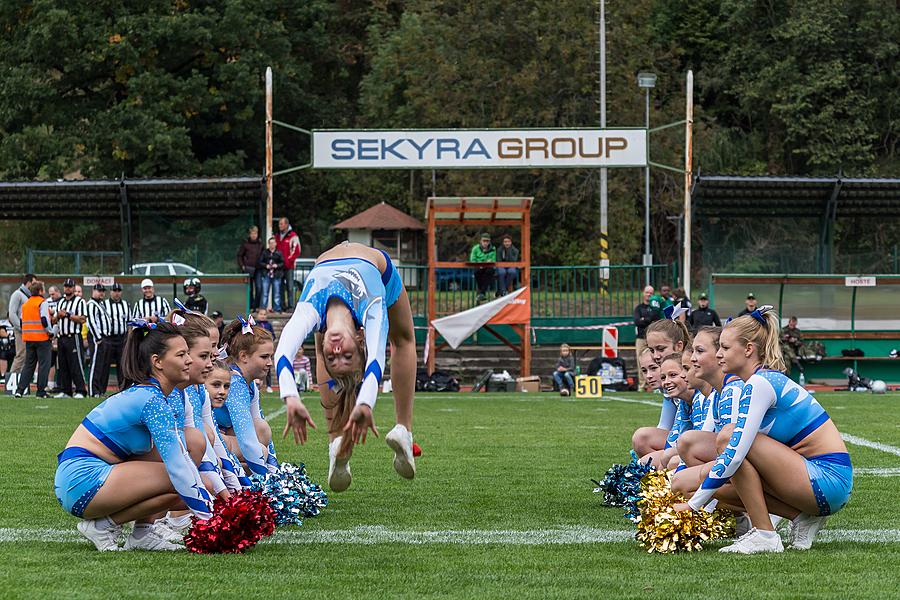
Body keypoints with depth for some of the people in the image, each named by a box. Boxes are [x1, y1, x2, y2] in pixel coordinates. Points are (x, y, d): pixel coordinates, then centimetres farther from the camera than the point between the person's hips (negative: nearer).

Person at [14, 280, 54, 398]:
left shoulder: (25, 304, 13)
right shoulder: (42, 302, -9)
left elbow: (22, 321, 15)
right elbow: (45, 320, -17)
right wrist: (50, 332, -6)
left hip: (28, 339, 7)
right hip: (42, 338, -7)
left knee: (28, 365, 12)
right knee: (44, 364, 0)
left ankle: (20, 390, 3)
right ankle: (41, 392, -2)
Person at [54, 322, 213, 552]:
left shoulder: (146, 393, 13)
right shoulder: (153, 401, -16)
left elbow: (180, 455, 14)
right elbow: (178, 469, -20)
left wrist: (211, 505, 7)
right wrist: (211, 517, -18)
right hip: (83, 480, -10)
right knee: (182, 484, -18)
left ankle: (142, 533, 4)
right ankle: (103, 525, -7)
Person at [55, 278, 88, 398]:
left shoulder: (80, 301, -2)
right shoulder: (60, 302, 19)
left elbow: (82, 319, -11)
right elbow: (55, 320, 22)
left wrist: (67, 314, -12)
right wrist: (58, 315, 0)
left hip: (74, 337, -7)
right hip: (62, 338, 7)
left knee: (76, 365, -10)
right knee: (62, 365, 8)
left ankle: (80, 391, -9)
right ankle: (65, 390, 13)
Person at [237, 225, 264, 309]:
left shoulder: (260, 244, 10)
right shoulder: (245, 243, 0)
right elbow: (239, 255, 3)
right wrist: (242, 266, -5)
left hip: (258, 269, 3)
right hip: (248, 268, -3)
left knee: (258, 288, -5)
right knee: (249, 289, 2)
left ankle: (256, 306, 1)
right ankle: (250, 306, 8)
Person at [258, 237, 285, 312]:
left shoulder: (279, 253, 6)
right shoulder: (265, 252, 7)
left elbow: (283, 263, 7)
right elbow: (259, 262, 7)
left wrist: (277, 265, -11)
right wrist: (266, 265, -9)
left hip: (276, 275, 0)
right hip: (266, 275, 0)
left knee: (277, 293, 3)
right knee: (264, 293, -2)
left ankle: (277, 309, 9)